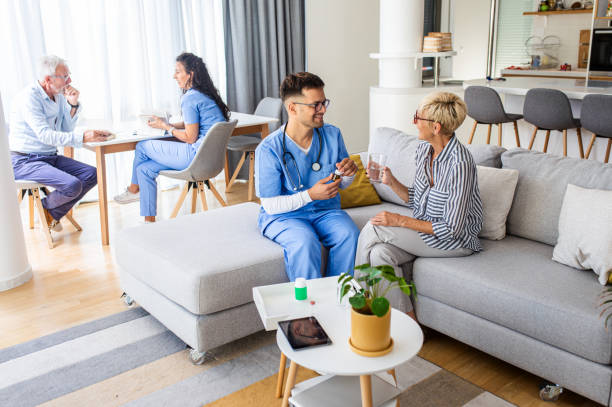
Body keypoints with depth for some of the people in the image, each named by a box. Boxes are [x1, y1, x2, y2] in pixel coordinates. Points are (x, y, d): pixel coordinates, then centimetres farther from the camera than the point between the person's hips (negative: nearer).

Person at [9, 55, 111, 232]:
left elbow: (66, 130, 10)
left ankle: (53, 213, 8)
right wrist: (83, 137, -37)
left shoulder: (59, 95, 8)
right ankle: (45, 207, 7)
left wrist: (73, 104, -4)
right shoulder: (29, 97, -18)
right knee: (72, 185, -28)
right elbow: (45, 135, -28)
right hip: (24, 161, -9)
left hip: (50, 157, 9)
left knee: (92, 174, -4)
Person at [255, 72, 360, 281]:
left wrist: (348, 173, -11)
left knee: (350, 236, -25)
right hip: (282, 216, -4)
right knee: (306, 243, -33)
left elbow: (342, 185, 13)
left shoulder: (332, 135, -1)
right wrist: (311, 195, -25)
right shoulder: (269, 149, -15)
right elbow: (271, 205, -14)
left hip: (325, 211, 4)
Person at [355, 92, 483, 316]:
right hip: (423, 227, 7)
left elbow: (452, 228, -22)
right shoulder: (423, 148, 2)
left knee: (372, 229, -21)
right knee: (380, 253, -23)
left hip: (457, 240, -7)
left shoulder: (459, 164, -24)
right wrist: (391, 181, -5)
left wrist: (400, 221, -20)